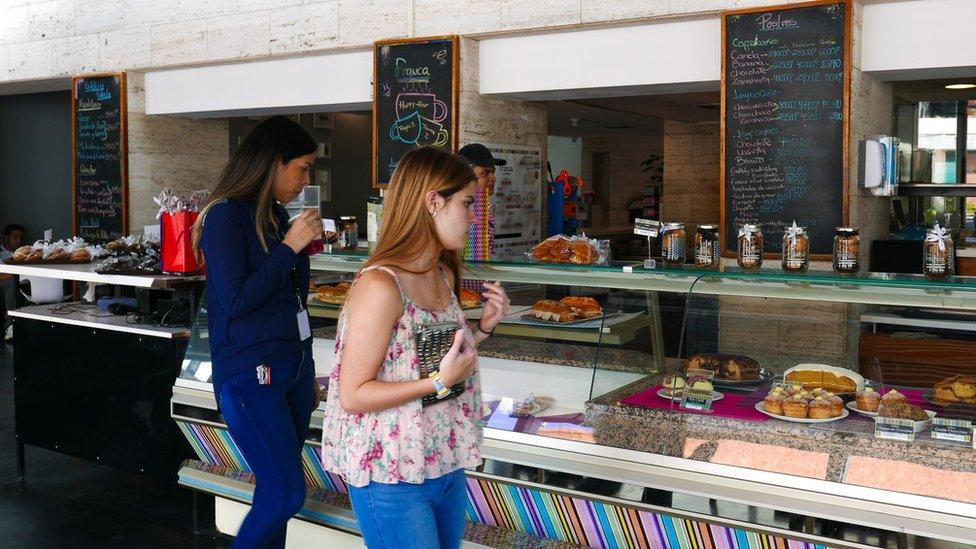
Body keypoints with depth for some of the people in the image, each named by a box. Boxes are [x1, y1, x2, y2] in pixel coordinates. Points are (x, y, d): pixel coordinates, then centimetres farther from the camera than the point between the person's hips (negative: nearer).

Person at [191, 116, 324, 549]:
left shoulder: (276, 214, 11)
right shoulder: (226, 216, -12)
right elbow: (234, 300, -18)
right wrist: (290, 245, -16)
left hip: (293, 365, 8)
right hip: (250, 374, -7)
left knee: (277, 492, 11)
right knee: (286, 494, -9)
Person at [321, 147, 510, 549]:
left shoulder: (444, 275, 6)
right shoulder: (380, 286, -21)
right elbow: (353, 395, -20)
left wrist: (483, 326, 2)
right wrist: (439, 383, -24)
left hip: (446, 467, 8)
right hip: (391, 479, -8)